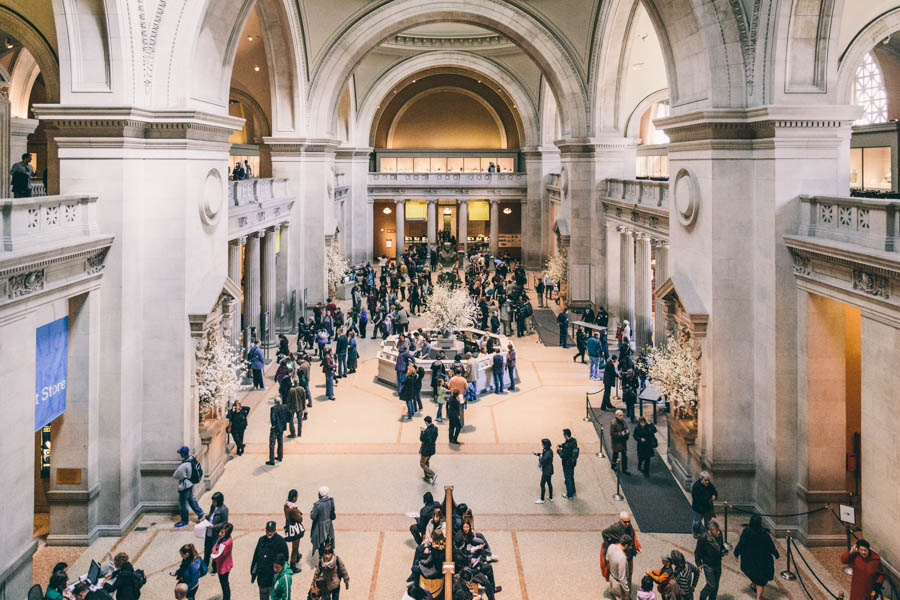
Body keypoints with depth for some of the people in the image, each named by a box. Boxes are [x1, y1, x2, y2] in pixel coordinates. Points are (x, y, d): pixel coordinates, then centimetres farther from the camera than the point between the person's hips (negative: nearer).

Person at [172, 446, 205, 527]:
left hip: (184, 486, -8)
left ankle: (184, 521, 25)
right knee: (191, 499, 25)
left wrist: (174, 474, 2)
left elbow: (176, 476, -19)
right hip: (191, 483, 8)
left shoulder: (183, 466, -33)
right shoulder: (192, 458, -8)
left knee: (183, 503, 10)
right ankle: (200, 514, 32)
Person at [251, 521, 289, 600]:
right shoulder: (262, 540, 6)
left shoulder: (280, 541, -10)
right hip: (261, 576, 6)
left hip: (274, 576, -6)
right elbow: (256, 556, 14)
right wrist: (253, 572, 14)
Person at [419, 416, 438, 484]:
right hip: (432, 449, 8)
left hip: (426, 450, -8)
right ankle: (427, 477, 36)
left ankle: (433, 474, -2)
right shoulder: (435, 428, -5)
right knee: (427, 462, 26)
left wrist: (422, 431, -6)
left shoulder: (427, 431, -30)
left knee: (422, 464, 9)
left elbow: (421, 439, -18)